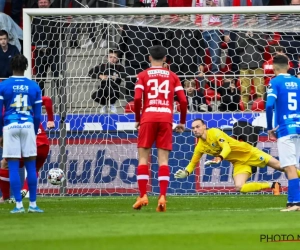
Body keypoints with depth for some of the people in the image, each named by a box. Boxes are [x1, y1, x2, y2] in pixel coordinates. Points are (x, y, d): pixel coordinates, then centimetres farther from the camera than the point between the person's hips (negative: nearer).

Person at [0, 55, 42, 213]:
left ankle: (19, 204, -1)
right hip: (28, 126, 1)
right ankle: (33, 204, 7)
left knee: (13, 167, 1)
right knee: (31, 166, 7)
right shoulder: (34, 87, 5)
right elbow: (37, 115, 5)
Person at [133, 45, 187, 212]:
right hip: (166, 118, 1)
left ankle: (143, 196, -1)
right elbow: (183, 100, 4)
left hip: (148, 117, -1)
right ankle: (163, 197, -9)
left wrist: (137, 119, 7)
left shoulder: (143, 75, 8)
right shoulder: (172, 76, 12)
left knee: (143, 157, 6)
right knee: (163, 159, 1)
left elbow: (137, 99, -5)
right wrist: (182, 122, 14)